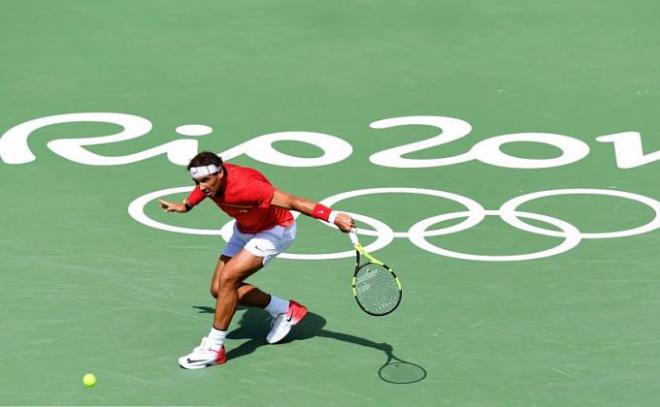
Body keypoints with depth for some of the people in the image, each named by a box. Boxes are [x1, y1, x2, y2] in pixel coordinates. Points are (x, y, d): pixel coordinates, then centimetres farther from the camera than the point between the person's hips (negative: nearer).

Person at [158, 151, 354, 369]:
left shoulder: (244, 186, -39)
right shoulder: (210, 180, -17)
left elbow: (293, 202, -44)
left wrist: (332, 216, -51)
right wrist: (185, 206, 28)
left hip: (274, 230, -9)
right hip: (245, 229, 9)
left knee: (227, 279, -23)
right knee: (218, 289, 6)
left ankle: (214, 348, -11)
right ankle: (285, 310, 21)